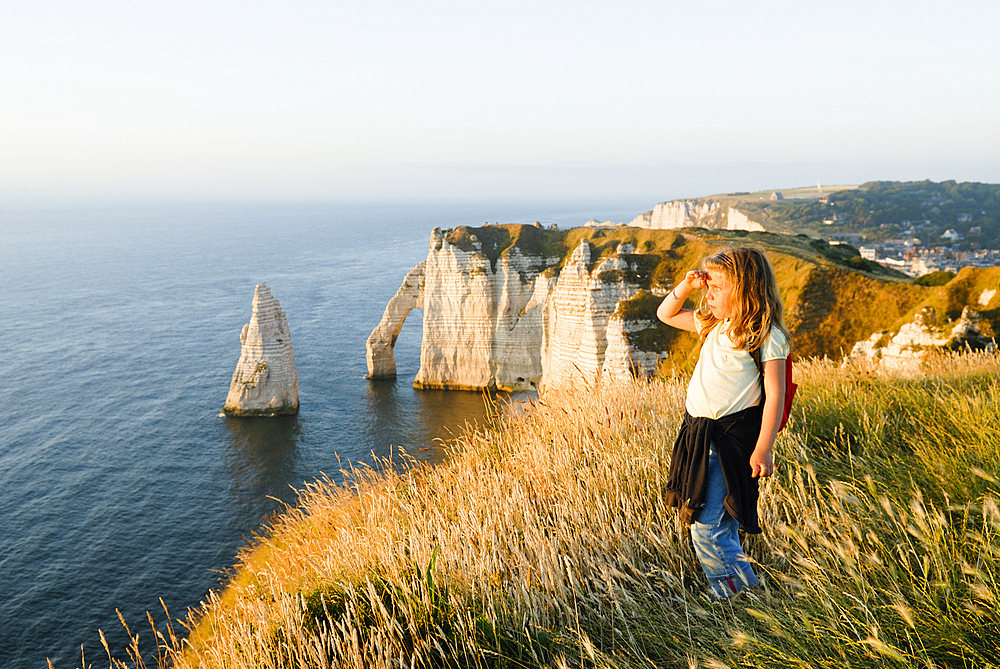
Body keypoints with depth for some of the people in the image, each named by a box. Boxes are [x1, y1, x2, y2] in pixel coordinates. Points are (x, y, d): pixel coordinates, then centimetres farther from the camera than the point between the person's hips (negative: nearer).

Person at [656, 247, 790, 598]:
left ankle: (743, 594, 10)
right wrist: (686, 286, 5)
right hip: (699, 433, 8)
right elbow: (666, 315, 22)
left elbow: (775, 396, -13)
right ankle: (730, 591, 32)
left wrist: (763, 449, -16)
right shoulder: (714, 324, 10)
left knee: (708, 530, -8)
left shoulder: (766, 336, -12)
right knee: (720, 525, 18)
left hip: (732, 438, -8)